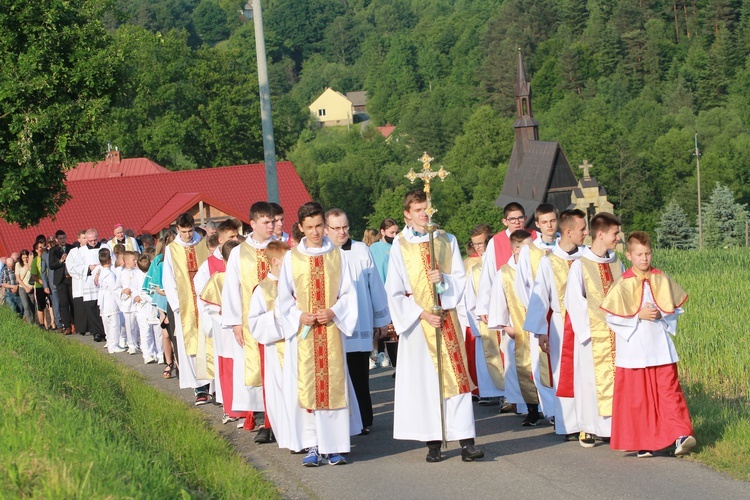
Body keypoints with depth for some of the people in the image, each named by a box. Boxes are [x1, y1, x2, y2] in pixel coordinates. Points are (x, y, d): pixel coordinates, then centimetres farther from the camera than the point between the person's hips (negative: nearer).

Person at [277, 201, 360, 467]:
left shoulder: (337, 255, 6)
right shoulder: (292, 258, 4)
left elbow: (348, 293, 6)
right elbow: (284, 299, 6)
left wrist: (333, 312, -11)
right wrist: (299, 316, -10)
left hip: (331, 330, 0)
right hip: (303, 332, 0)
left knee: (334, 384, -2)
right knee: (305, 387, -3)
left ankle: (335, 445, 3)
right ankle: (312, 446, 3)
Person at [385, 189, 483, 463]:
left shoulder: (447, 241, 8)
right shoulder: (400, 246, 1)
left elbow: (460, 278, 6)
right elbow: (395, 292, -1)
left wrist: (443, 279, -15)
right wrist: (422, 313, -10)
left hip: (446, 317, 1)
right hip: (417, 320, -1)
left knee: (456, 376, -5)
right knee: (424, 381, -1)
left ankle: (466, 442, -7)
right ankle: (433, 443, 4)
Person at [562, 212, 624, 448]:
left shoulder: (616, 264, 8)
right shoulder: (580, 266, -7)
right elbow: (573, 302, -7)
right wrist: (585, 330, -10)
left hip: (617, 334, 4)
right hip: (593, 334, -4)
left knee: (616, 379, 4)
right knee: (590, 380, 1)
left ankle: (614, 426, 12)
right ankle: (587, 429, 12)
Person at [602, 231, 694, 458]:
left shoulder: (661, 280, 5)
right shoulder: (623, 285, -5)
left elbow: (676, 308, 13)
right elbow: (612, 316, -6)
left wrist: (662, 314, -7)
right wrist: (639, 316, -14)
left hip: (660, 346, 2)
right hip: (634, 348, -2)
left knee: (669, 389, -6)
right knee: (637, 396, 2)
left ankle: (680, 435, -12)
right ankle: (642, 442, 10)